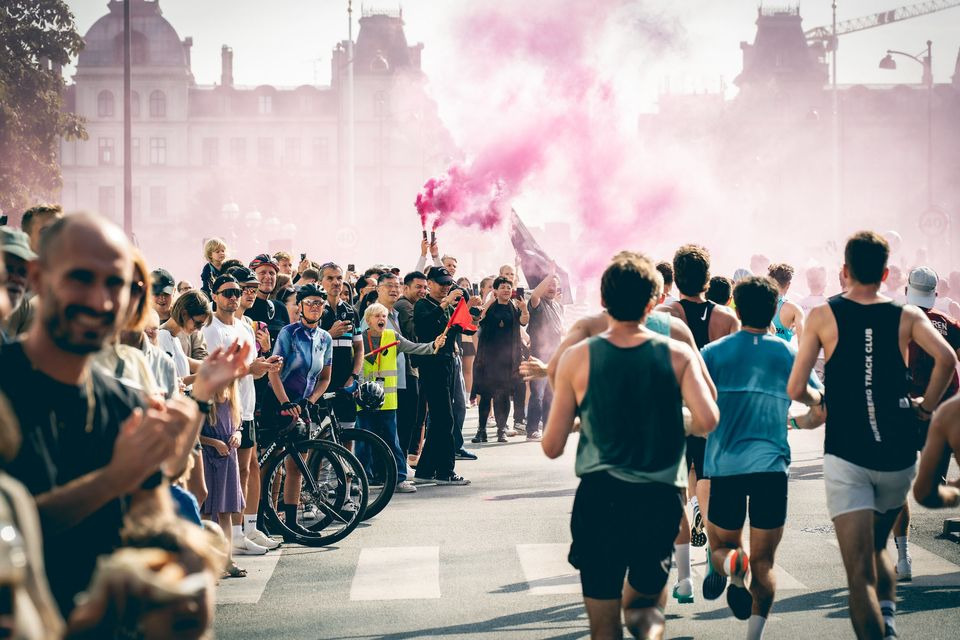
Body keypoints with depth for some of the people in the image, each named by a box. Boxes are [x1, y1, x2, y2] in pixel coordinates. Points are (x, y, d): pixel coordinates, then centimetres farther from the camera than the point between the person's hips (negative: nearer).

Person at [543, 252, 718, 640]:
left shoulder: (577, 359, -2)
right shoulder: (678, 355, -1)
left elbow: (552, 447, -2)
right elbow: (707, 420, -14)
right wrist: (680, 428, 9)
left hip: (600, 496, -1)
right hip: (660, 497, 1)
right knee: (646, 600, 20)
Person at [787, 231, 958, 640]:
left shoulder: (822, 317, 1)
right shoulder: (907, 316, 5)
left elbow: (795, 390, -3)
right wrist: (927, 406, 4)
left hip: (845, 456, -2)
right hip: (898, 456, 2)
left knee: (859, 571, -5)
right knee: (876, 546, 27)